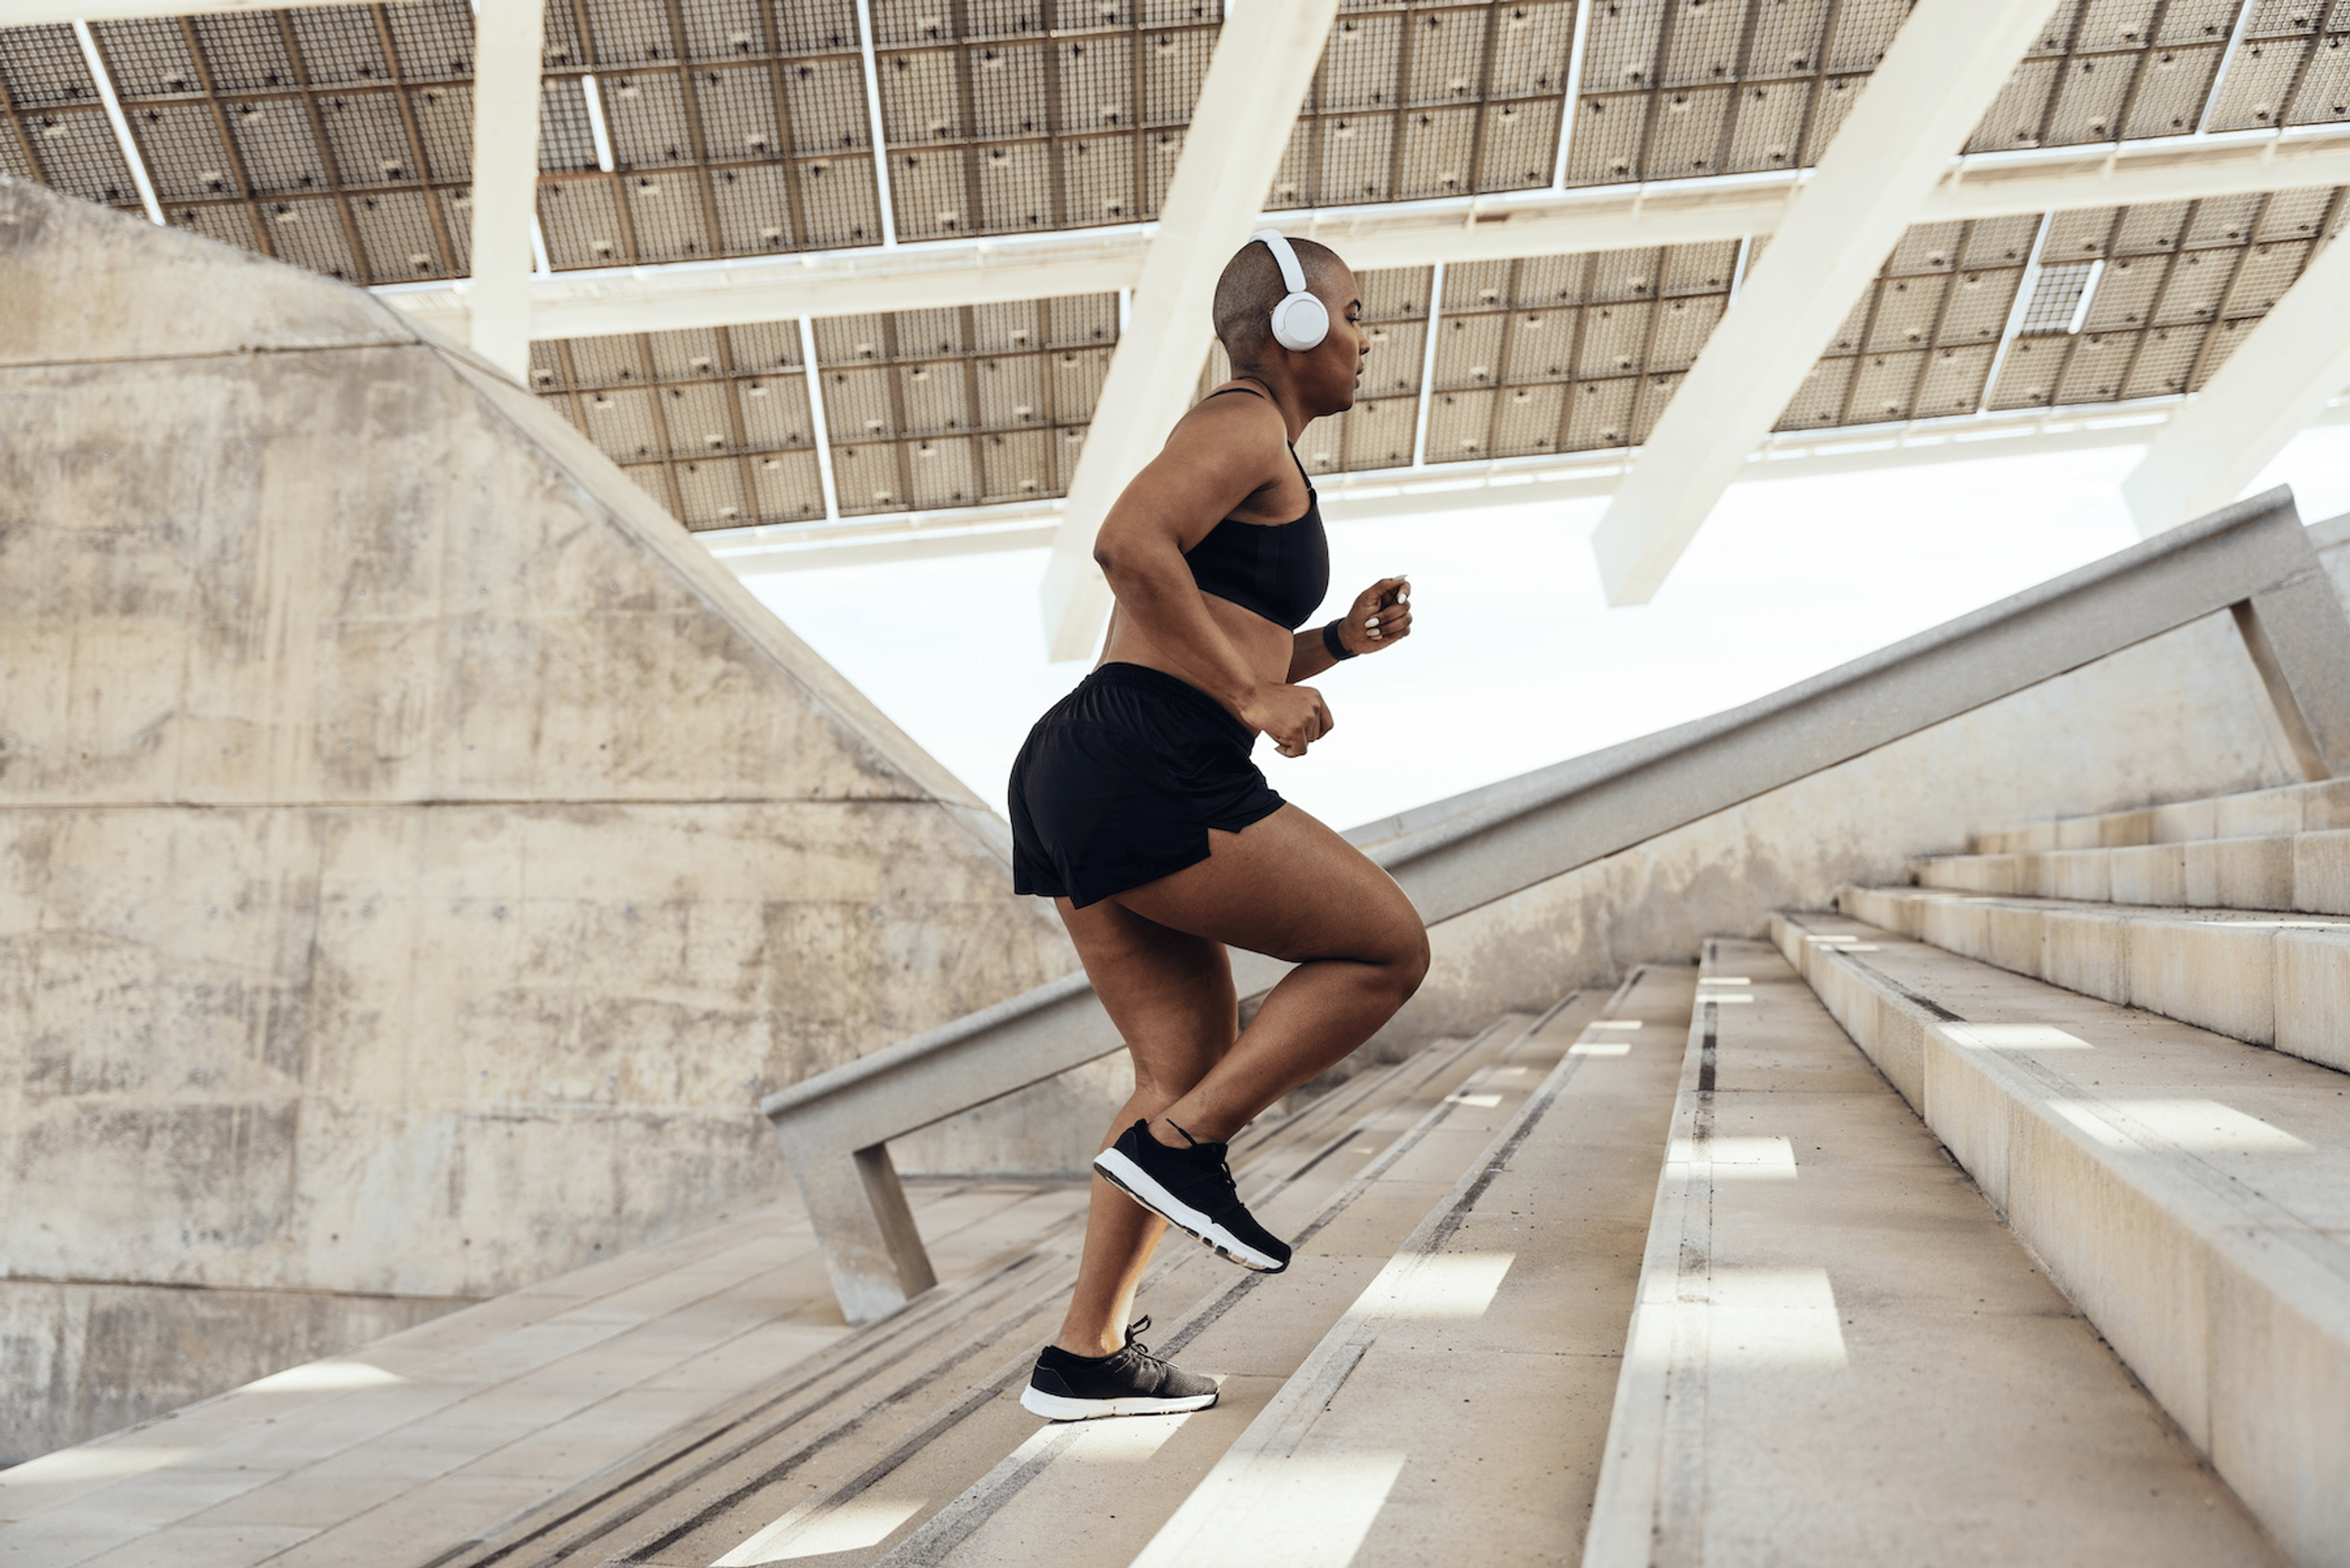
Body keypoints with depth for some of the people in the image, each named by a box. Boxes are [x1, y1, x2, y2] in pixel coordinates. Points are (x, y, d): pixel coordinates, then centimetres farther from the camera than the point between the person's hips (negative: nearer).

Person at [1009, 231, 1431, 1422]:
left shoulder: (1248, 462, 28)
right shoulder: (1245, 426, -3)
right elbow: (1127, 543, -21)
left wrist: (1341, 639, 18)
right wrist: (1256, 697, -17)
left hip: (1080, 789, 10)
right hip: (1145, 779, -10)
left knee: (1194, 1068, 12)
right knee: (1390, 948, 0)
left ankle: (1082, 1359, 13)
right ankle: (1174, 1144, -3)